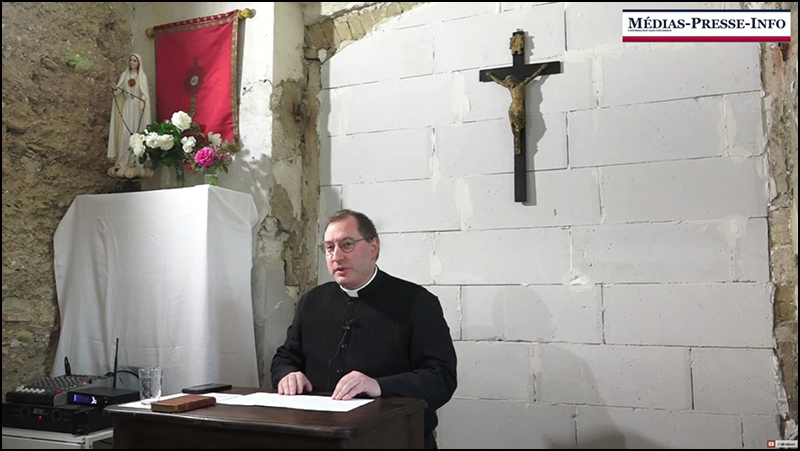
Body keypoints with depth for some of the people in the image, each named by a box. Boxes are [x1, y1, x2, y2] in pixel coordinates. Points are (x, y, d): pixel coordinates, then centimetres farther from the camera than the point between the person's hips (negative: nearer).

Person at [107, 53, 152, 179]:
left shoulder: (142, 76, 3)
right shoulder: (124, 75, 11)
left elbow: (145, 91, -9)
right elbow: (118, 90, 5)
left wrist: (142, 101, -28)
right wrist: (114, 89, -18)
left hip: (138, 106, -2)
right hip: (127, 106, 2)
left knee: (137, 133, -5)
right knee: (125, 132, -4)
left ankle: (136, 160, -3)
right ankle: (124, 160, -2)